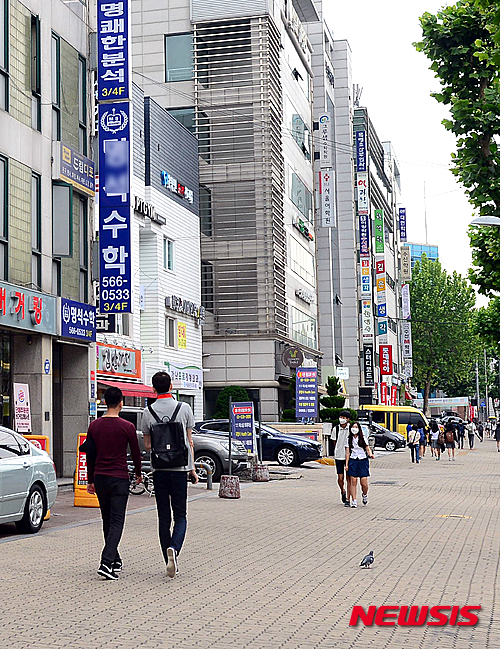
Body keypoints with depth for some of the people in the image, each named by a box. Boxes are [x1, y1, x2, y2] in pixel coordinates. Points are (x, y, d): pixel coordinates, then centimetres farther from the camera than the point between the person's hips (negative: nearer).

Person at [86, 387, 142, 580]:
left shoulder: (94, 426, 3)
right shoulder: (127, 427, -7)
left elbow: (90, 455, 9)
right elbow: (135, 453, 1)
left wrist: (91, 480, 17)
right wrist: (138, 473, 18)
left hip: (100, 478, 4)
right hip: (119, 479, -4)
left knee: (107, 521, 15)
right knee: (116, 522, -4)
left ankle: (115, 560, 24)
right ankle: (106, 563, -18)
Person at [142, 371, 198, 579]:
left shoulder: (148, 412, 0)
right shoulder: (184, 408, -1)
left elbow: (147, 446, 3)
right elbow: (189, 442, 3)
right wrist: (192, 469, 11)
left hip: (159, 469, 1)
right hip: (180, 468, -1)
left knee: (164, 517, 8)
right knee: (180, 515, 6)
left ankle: (171, 563, 9)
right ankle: (173, 549, -20)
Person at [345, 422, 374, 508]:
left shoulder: (363, 439, 7)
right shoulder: (349, 439, 8)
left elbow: (368, 449, 6)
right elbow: (347, 453, 7)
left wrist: (370, 454, -16)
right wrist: (346, 464, 1)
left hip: (363, 461, -1)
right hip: (353, 461, 1)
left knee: (364, 482, -7)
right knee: (353, 481, -6)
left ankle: (365, 495, 24)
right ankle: (354, 500, -2)